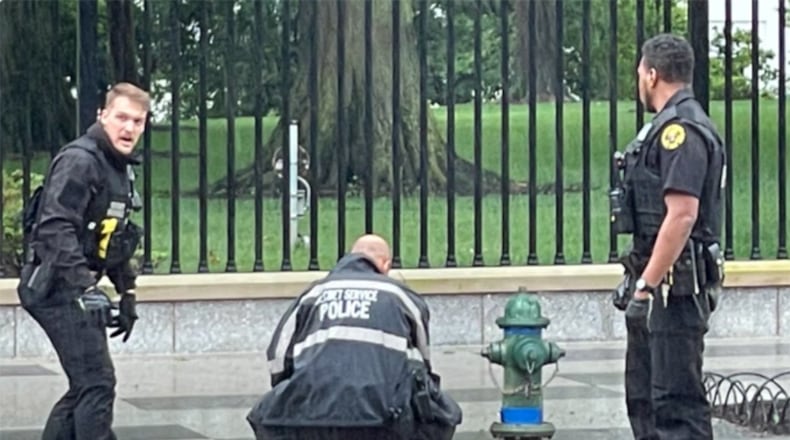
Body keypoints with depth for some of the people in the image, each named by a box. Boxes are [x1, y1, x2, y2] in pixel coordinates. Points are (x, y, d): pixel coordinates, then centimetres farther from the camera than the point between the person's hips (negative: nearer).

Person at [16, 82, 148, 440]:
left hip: (76, 288, 10)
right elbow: (56, 229, -25)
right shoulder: (79, 161, -15)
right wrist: (83, 286, -31)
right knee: (97, 382, -13)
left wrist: (127, 292, 21)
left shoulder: (121, 169, 16)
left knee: (86, 386, 11)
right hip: (57, 287, -10)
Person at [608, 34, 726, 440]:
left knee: (677, 404, -11)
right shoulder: (667, 127, 17)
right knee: (643, 397, 17)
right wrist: (637, 280, 22)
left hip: (674, 285, -11)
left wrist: (645, 285, -23)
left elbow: (682, 215, -24)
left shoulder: (682, 130, -16)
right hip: (659, 284, 11)